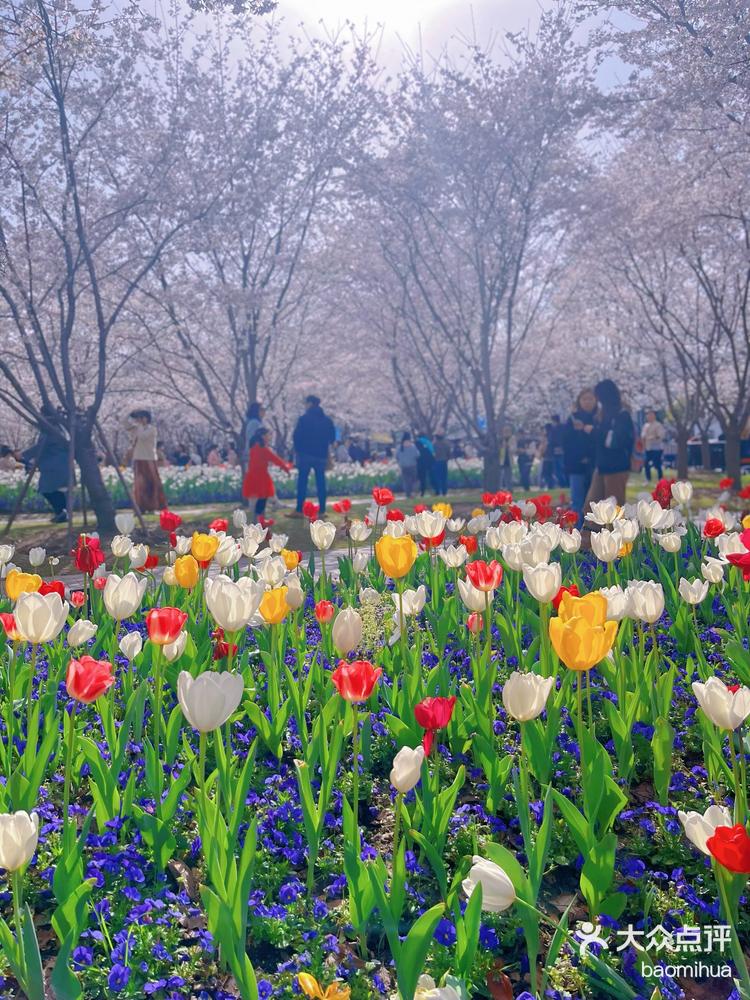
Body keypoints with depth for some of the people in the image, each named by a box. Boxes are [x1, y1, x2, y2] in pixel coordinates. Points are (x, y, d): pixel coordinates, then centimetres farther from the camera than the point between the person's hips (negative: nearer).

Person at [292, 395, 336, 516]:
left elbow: (296, 436, -10)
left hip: (306, 454, -4)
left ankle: (299, 510, -7)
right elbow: (332, 437, 12)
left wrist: (298, 448, 7)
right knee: (321, 482, 8)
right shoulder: (327, 420, 8)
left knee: (302, 482, -2)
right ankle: (322, 510, 7)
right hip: (321, 455, 4)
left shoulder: (304, 418, -8)